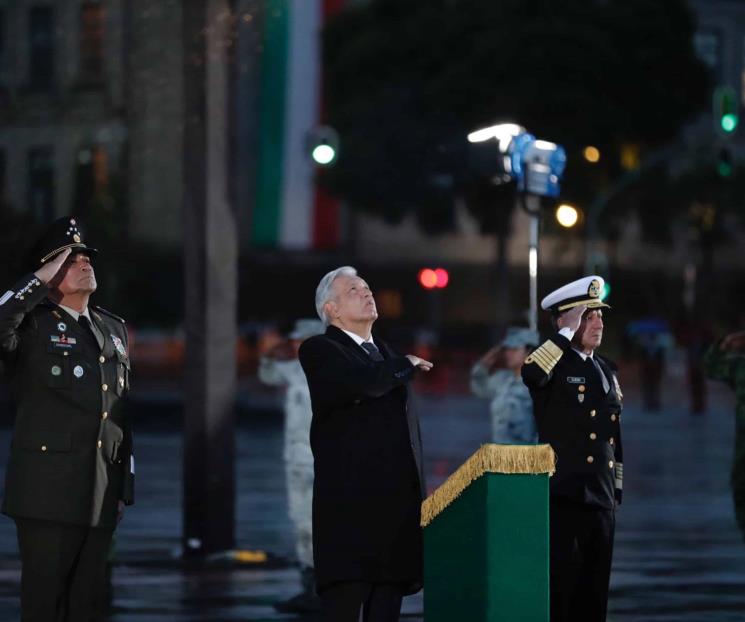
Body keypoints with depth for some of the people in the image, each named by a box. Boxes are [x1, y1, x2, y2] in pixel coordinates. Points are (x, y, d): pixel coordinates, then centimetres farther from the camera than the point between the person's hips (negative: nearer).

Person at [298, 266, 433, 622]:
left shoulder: (386, 355, 22)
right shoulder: (320, 351, -2)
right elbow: (364, 383, -22)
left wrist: (418, 497, 17)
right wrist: (407, 365, -2)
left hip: (397, 500, 7)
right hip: (350, 504, -7)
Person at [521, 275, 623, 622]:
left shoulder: (607, 371, 16)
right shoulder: (553, 363, -3)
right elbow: (531, 374, -30)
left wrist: (617, 489, 19)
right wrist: (567, 333, -21)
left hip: (601, 498, 6)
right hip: (562, 494, -6)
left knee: (594, 589, 8)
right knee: (560, 583, -7)